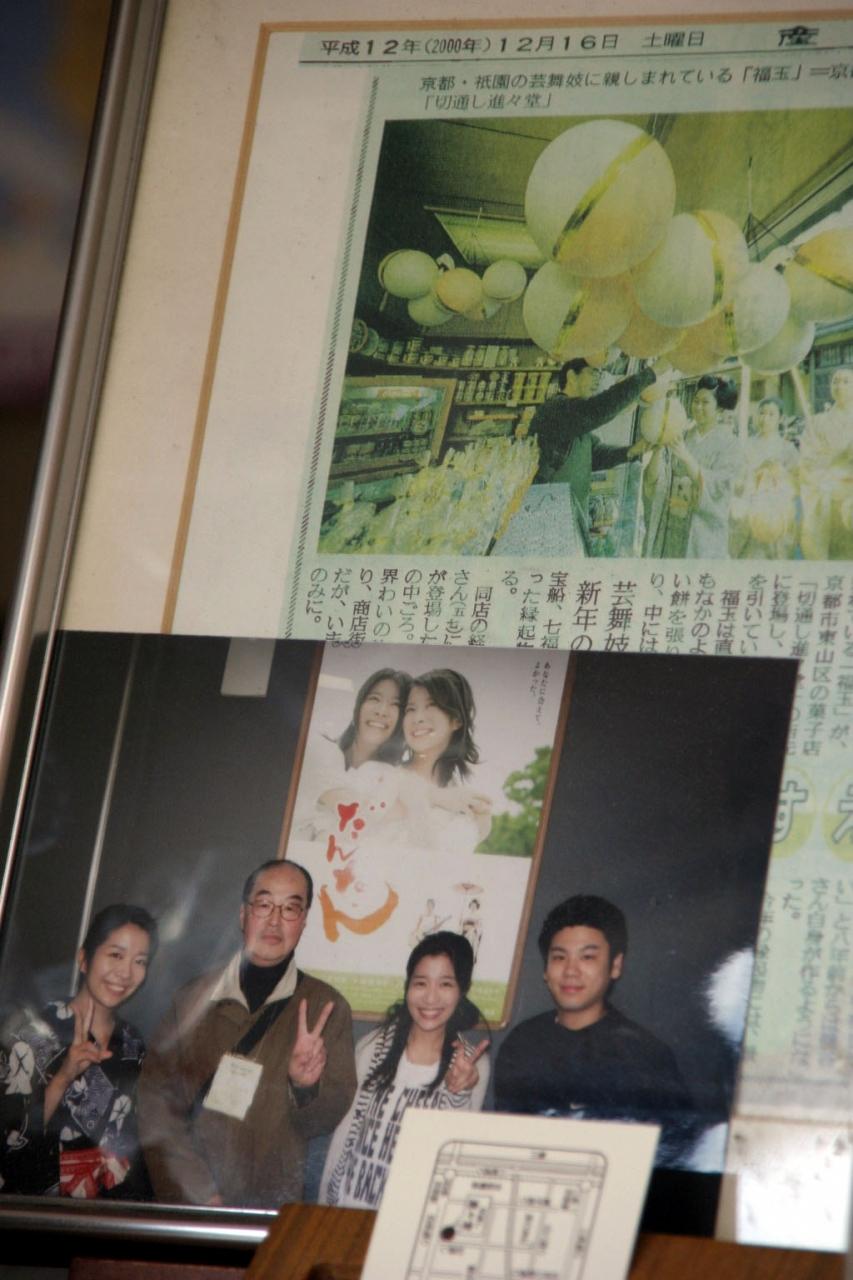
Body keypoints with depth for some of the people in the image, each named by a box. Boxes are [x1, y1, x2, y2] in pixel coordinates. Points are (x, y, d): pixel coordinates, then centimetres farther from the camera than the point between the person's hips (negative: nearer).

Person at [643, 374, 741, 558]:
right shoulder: (680, 436, 8)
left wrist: (686, 457, -25)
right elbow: (653, 479, 0)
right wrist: (658, 450, -18)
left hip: (702, 530, -3)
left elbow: (712, 487, -13)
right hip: (668, 526, 3)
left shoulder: (727, 445, 0)